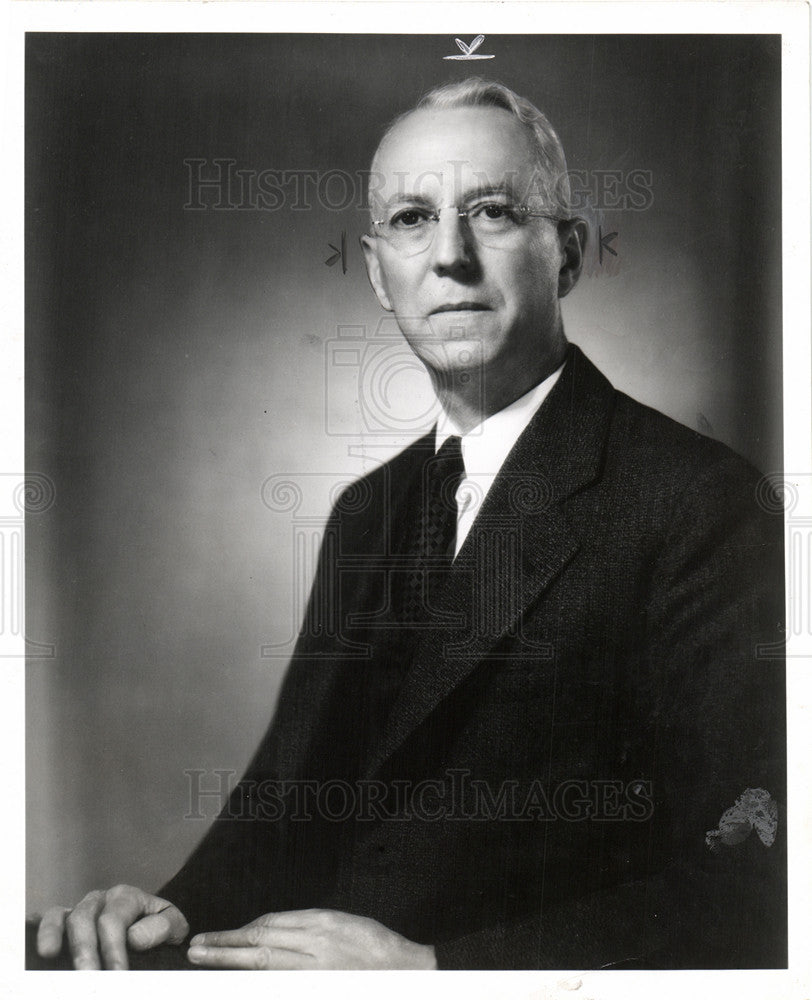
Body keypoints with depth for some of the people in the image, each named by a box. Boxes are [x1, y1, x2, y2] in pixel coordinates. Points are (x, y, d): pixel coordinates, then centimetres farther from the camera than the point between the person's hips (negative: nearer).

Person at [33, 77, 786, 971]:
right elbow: (294, 791, 9)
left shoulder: (698, 502, -14)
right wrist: (180, 911, -9)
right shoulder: (367, 513, 9)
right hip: (324, 954, 4)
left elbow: (740, 898, -18)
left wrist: (430, 966, -23)